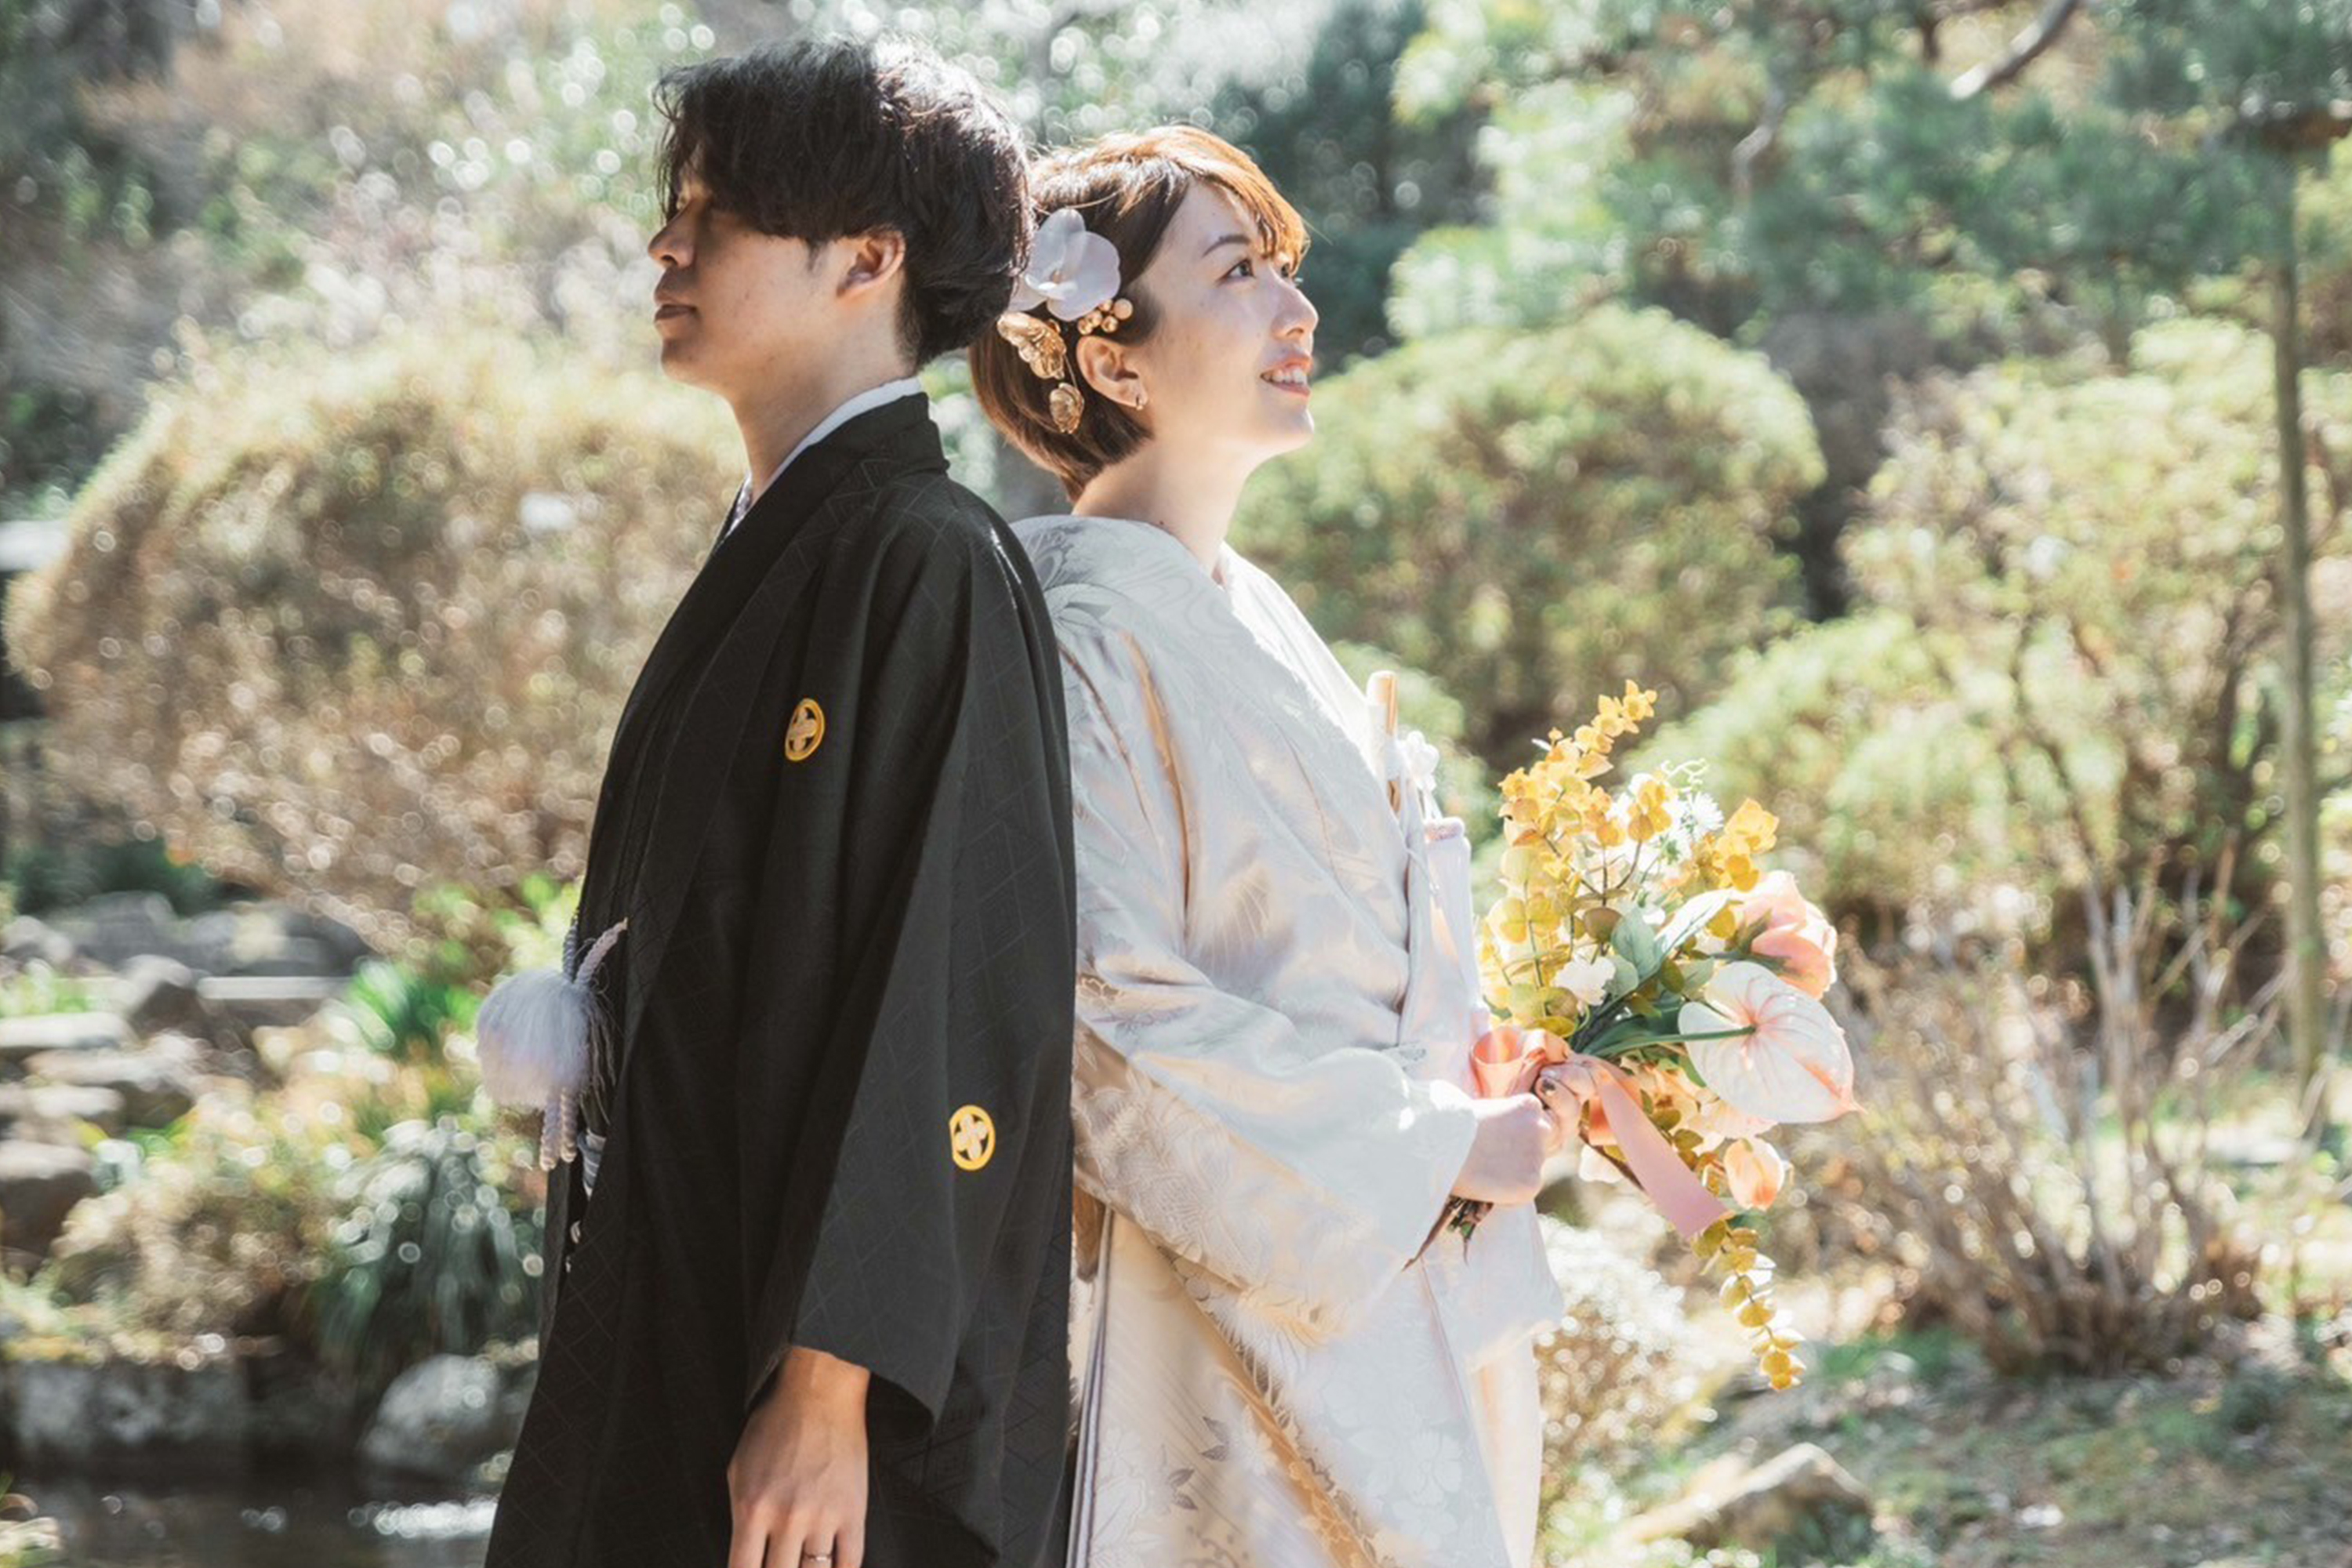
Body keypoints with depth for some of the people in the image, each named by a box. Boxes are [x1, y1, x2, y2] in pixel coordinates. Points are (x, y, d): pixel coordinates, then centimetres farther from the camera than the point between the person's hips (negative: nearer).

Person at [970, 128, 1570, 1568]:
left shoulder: (1252, 616, 14)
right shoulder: (1086, 636, -14)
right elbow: (1111, 1019, -19)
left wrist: (1514, 1077, 3)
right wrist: (1433, 1147, -15)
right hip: (1248, 1325, -9)